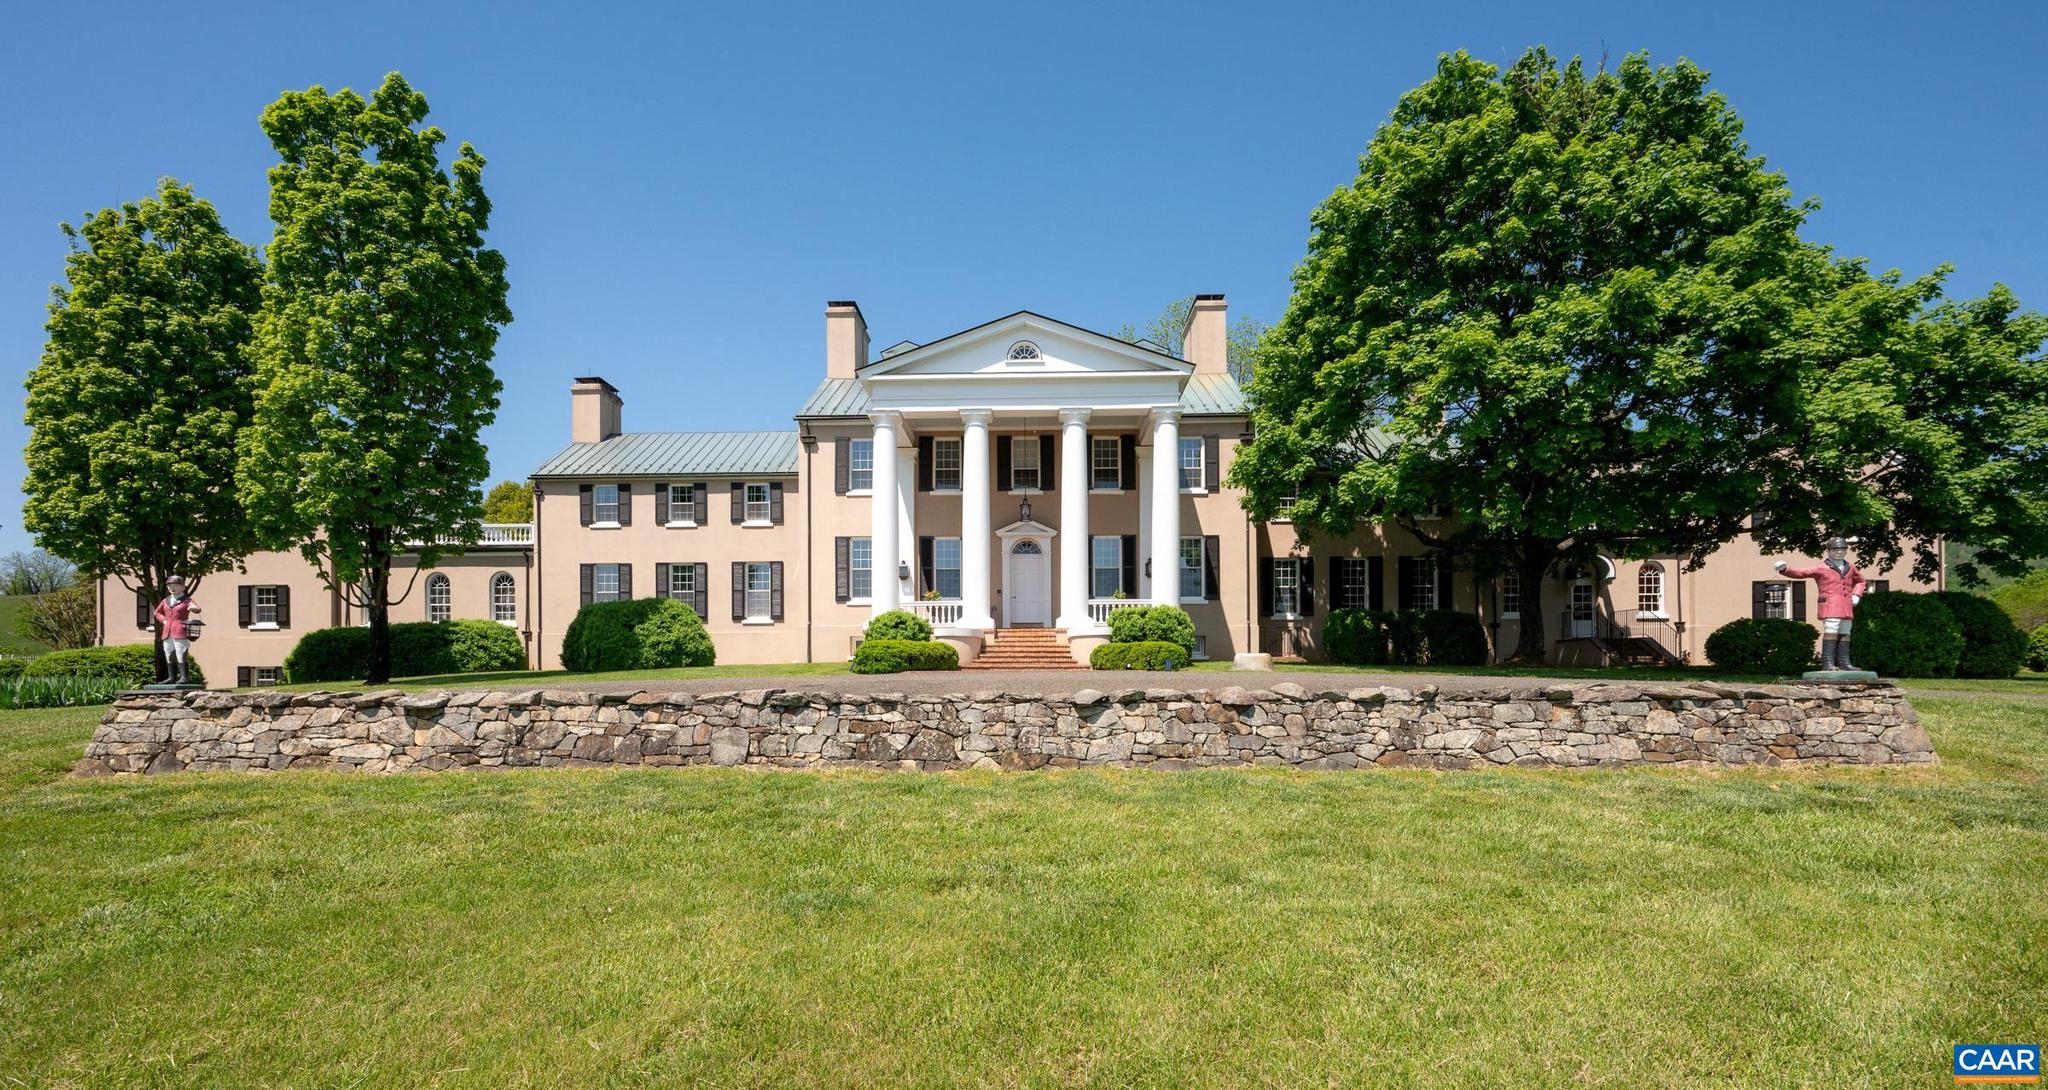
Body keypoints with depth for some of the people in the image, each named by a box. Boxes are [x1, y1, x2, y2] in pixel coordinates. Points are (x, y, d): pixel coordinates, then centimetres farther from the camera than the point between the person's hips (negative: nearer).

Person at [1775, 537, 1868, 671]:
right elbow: (1801, 572, -11)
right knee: (1831, 632, -12)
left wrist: (1856, 595, 14)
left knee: (1845, 634, 9)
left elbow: (1861, 581, 33)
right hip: (1830, 606, -6)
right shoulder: (1821, 568, 0)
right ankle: (1827, 663, -13)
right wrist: (1785, 569, -30)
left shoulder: (1850, 568, 18)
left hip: (1846, 607, 6)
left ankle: (1843, 662, 16)